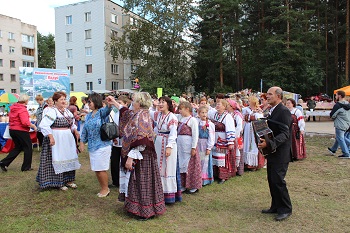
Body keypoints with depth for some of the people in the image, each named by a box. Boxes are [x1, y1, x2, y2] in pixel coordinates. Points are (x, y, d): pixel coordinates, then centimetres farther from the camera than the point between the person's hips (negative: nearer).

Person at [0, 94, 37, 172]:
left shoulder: (13, 108, 8)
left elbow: (11, 119, 16)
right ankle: (26, 167, 13)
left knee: (18, 147, 22)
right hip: (21, 131, -9)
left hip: (12, 130, 9)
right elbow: (25, 122, -27)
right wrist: (33, 126, -14)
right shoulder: (22, 109, -19)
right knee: (28, 148, 7)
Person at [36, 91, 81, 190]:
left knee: (69, 159, 13)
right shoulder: (51, 111, -13)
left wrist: (75, 131, 7)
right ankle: (58, 182, 11)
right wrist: (51, 137, -25)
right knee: (58, 160, -2)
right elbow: (43, 125, -21)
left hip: (68, 139, 8)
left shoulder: (67, 111, 12)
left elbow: (72, 124, 24)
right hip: (56, 140, -8)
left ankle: (68, 180, 26)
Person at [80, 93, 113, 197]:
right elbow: (84, 130, 17)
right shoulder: (88, 116, 13)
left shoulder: (102, 112, -8)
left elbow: (107, 110, -31)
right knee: (96, 169, 13)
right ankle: (103, 188, 28)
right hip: (92, 146, 7)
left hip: (102, 145, -7)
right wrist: (82, 142, 11)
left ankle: (106, 189, 18)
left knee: (101, 169, -1)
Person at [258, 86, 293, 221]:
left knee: (278, 180, -5)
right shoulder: (272, 111, 14)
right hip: (272, 152, 9)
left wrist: (269, 143, -32)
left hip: (280, 153, -9)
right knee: (272, 180, 14)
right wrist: (264, 141, 5)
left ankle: (285, 209, 12)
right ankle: (275, 207, 27)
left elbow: (284, 134, -23)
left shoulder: (284, 111, -15)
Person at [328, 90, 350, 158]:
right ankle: (333, 150, 35)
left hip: (340, 126, -9)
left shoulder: (338, 105, -20)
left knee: (340, 139, 0)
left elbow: (332, 115, -15)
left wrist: (334, 117, 6)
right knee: (338, 138, 20)